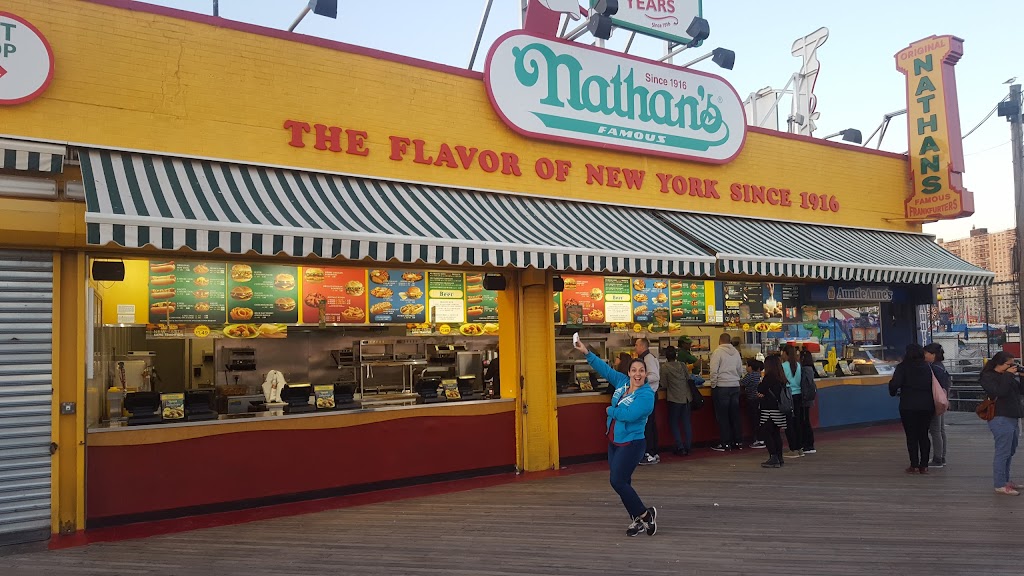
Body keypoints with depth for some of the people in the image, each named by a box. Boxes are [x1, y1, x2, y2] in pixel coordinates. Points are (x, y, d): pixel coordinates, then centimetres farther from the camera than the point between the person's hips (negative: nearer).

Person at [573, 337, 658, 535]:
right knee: (621, 482, 11)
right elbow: (605, 369, 8)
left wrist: (610, 410, -11)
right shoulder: (622, 382, 3)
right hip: (614, 441, 8)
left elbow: (629, 414, -28)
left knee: (617, 481, -11)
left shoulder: (646, 395, -18)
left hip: (631, 444, -8)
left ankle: (644, 514, 6)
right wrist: (587, 353, 3)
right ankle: (639, 520, 23)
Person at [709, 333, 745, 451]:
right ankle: (738, 442, 16)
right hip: (735, 387, 5)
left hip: (722, 387, -5)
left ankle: (725, 443, 3)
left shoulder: (718, 352, -8)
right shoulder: (736, 352, 9)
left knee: (722, 417, 1)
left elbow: (714, 371, -14)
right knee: (735, 415, 12)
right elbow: (741, 371, 13)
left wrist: (713, 385, -4)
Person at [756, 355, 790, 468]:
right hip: (779, 410, 9)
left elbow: (760, 390, -10)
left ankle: (773, 458, -8)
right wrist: (764, 395, 13)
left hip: (770, 411, -8)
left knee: (765, 433, -4)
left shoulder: (769, 377, -16)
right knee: (776, 433, 15)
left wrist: (760, 383, 8)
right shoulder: (781, 378, 9)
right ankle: (779, 457, 19)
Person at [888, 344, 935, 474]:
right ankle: (924, 466, 11)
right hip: (927, 406, 4)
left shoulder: (903, 367, -7)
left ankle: (914, 465, 2)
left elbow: (895, 383, -17)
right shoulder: (927, 367, 7)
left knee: (911, 436, 3)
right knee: (924, 435, 11)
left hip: (908, 406, -4)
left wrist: (893, 392, 2)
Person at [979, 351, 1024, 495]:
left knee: (1010, 452, 16)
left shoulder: (1007, 376, 18)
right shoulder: (988, 377, -8)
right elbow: (1000, 391, -22)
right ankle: (1000, 485, -5)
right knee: (1003, 452, -9)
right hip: (1001, 419, -10)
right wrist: (1008, 375, -16)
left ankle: (1005, 480, 26)